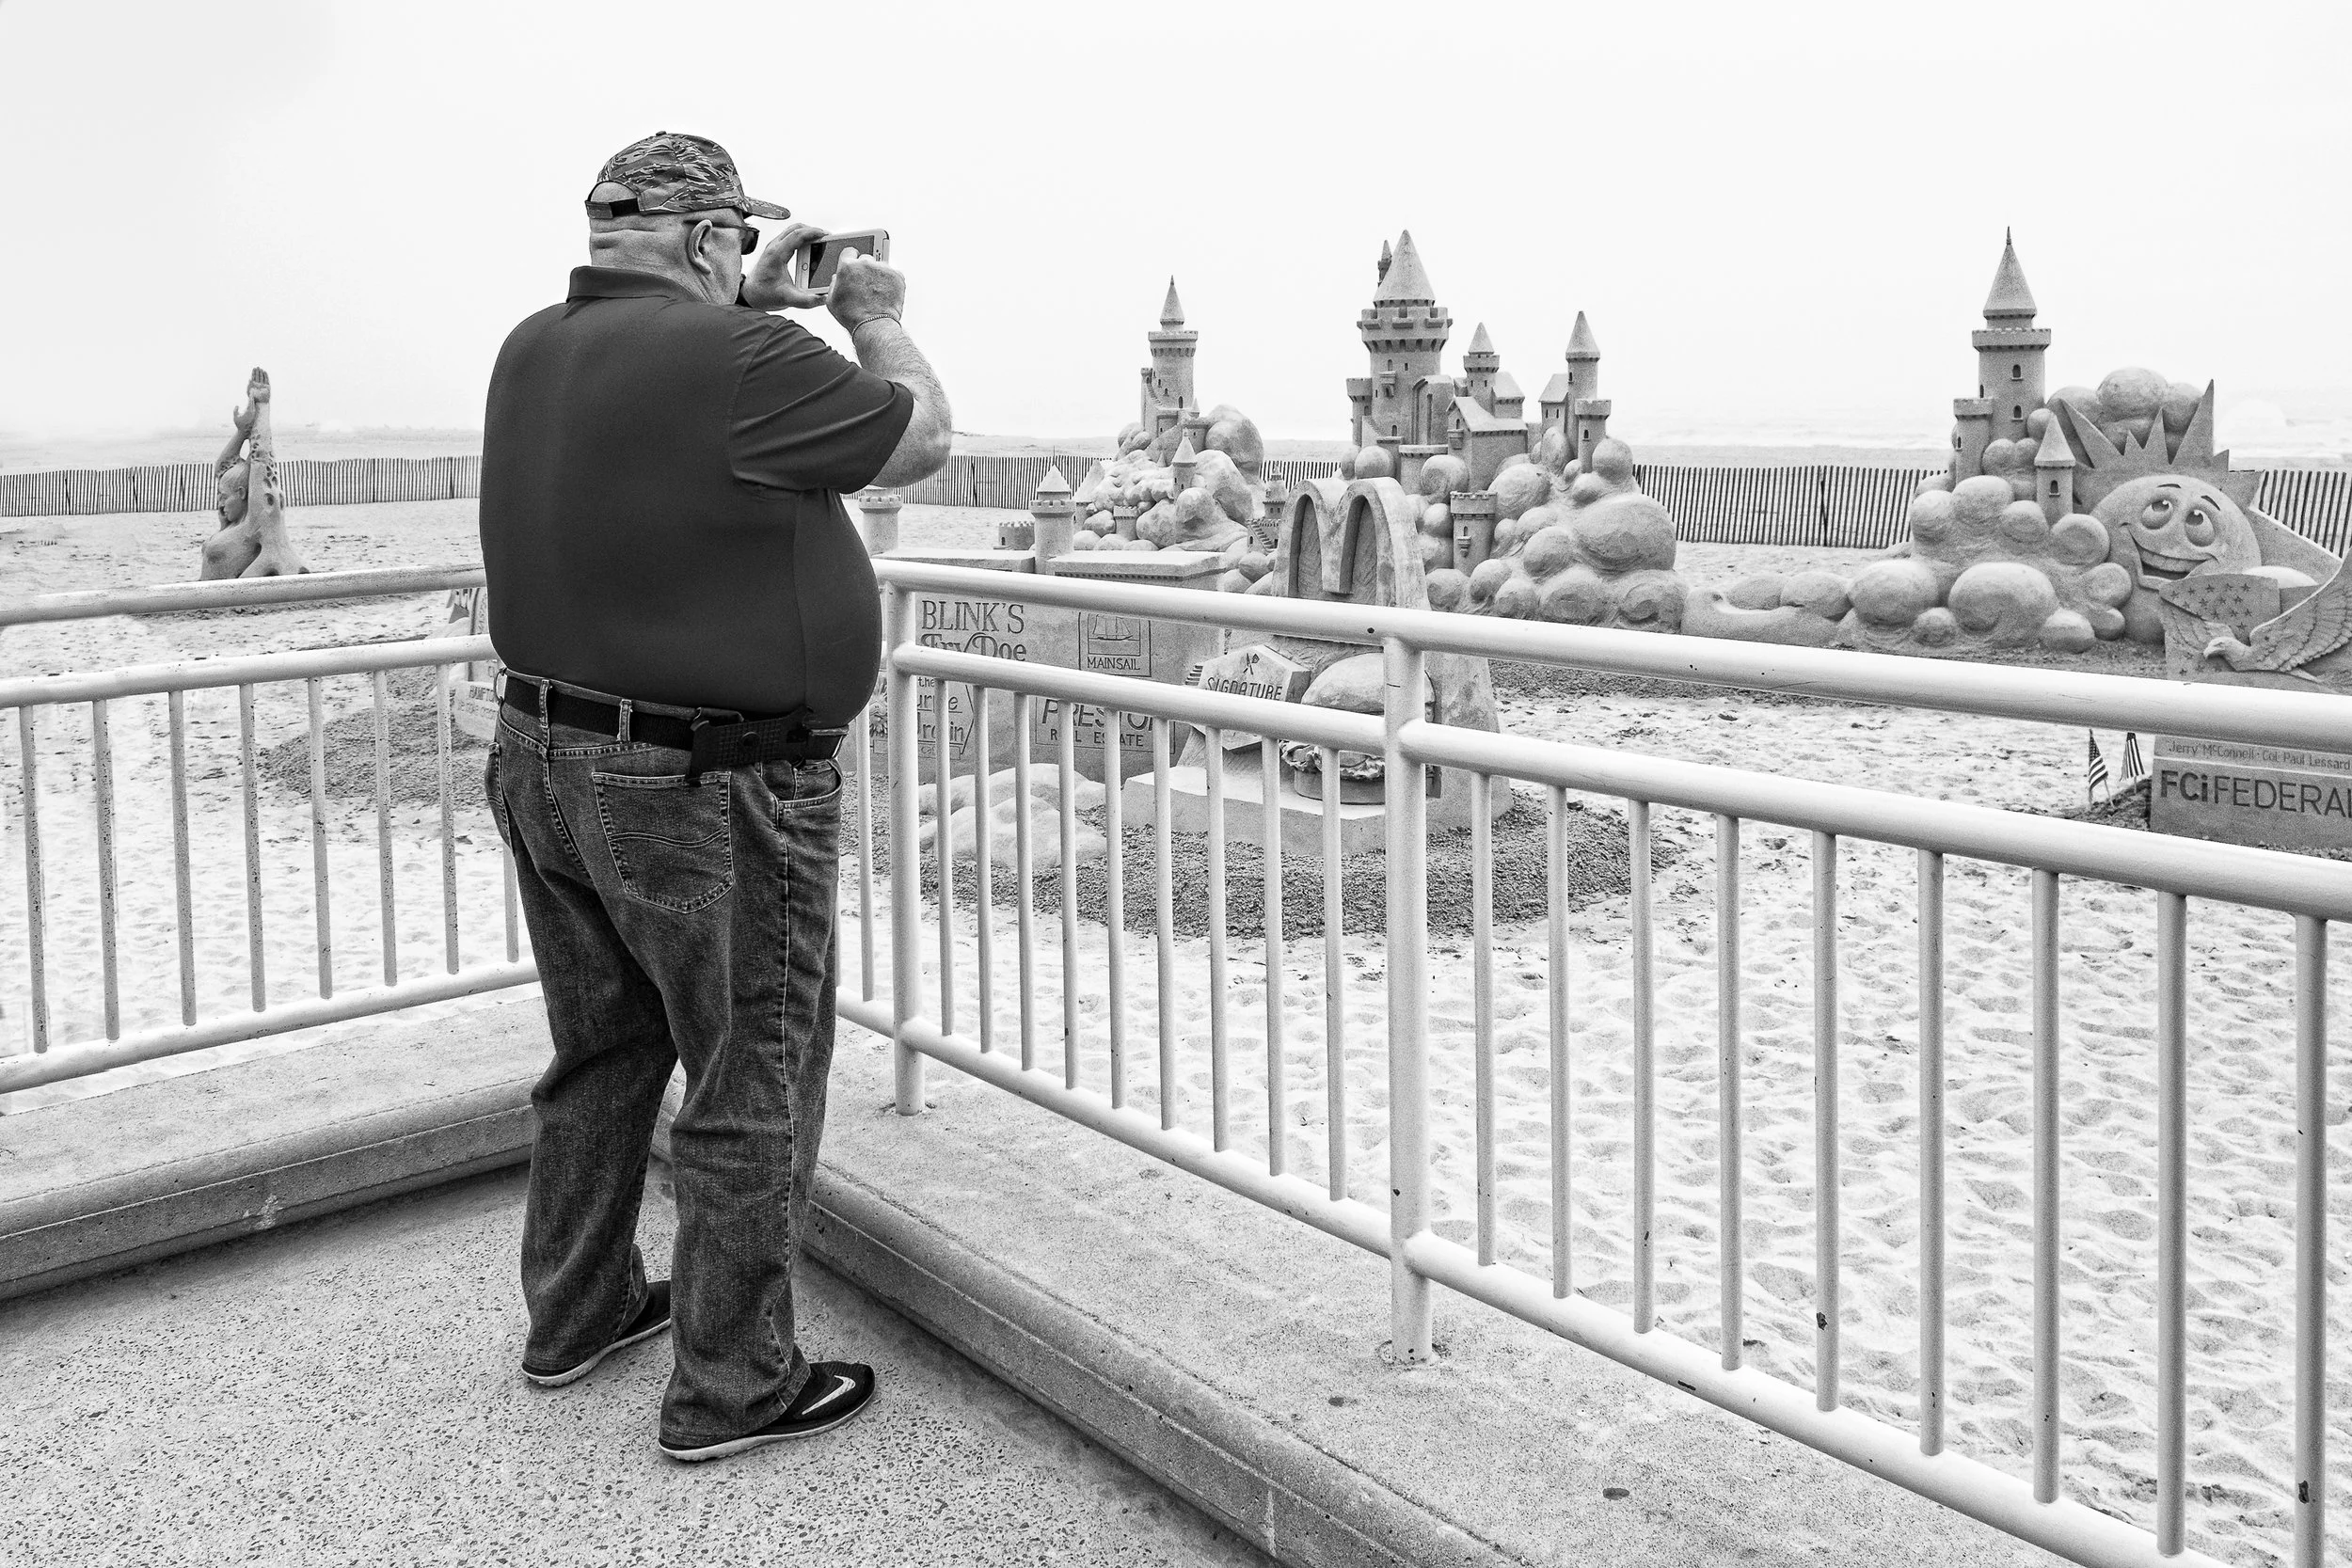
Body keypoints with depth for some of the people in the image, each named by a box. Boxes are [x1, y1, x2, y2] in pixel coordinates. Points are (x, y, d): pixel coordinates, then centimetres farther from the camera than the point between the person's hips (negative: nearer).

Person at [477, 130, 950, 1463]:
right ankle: (731, 1388, 18)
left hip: (544, 761, 9)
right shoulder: (738, 361, -22)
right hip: (709, 796, -8)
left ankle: (578, 1311, 39)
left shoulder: (534, 353, 3)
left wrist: (749, 305, 19)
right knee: (754, 1094, 6)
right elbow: (923, 438, -8)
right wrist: (879, 317, 8)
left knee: (601, 1058, 23)